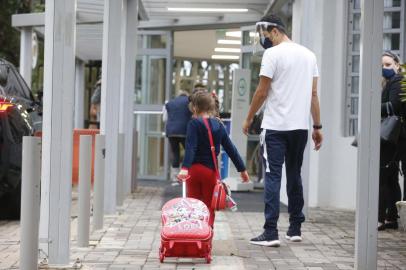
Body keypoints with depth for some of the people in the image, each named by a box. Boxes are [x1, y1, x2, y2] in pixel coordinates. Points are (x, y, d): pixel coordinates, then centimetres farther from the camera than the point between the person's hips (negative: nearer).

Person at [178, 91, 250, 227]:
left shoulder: (194, 123, -6)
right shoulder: (218, 125, 5)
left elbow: (190, 147, -21)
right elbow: (230, 148, 8)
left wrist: (185, 167, -31)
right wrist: (242, 169, 14)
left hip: (194, 169, -2)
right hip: (211, 170, 2)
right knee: (209, 207, 8)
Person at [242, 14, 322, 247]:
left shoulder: (273, 54, -9)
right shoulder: (309, 55, 12)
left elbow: (262, 91, -8)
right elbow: (314, 94, 12)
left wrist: (249, 119, 5)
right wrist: (317, 127, 14)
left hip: (276, 126, -6)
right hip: (301, 126, 7)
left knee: (273, 176, -6)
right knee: (294, 175, 16)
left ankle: (271, 232, -11)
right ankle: (295, 229, 20)